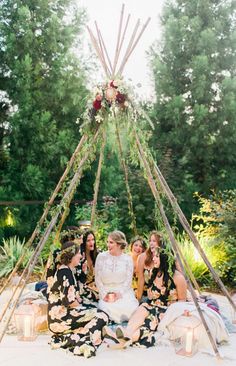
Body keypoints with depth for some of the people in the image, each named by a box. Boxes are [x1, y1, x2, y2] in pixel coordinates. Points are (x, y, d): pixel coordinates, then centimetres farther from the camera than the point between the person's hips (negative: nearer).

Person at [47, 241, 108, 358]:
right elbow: (69, 301, -20)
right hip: (61, 316, -10)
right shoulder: (65, 272, -15)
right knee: (101, 316, -11)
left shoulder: (64, 270, 15)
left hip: (59, 315, 10)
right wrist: (82, 307, -5)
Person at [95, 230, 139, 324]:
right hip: (106, 293, 0)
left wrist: (119, 293, -14)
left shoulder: (127, 259, 4)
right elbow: (98, 279, 3)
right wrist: (104, 294, -8)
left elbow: (128, 281, 1)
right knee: (107, 309, -29)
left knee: (126, 309, -28)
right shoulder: (101, 257, 4)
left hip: (123, 292, 0)